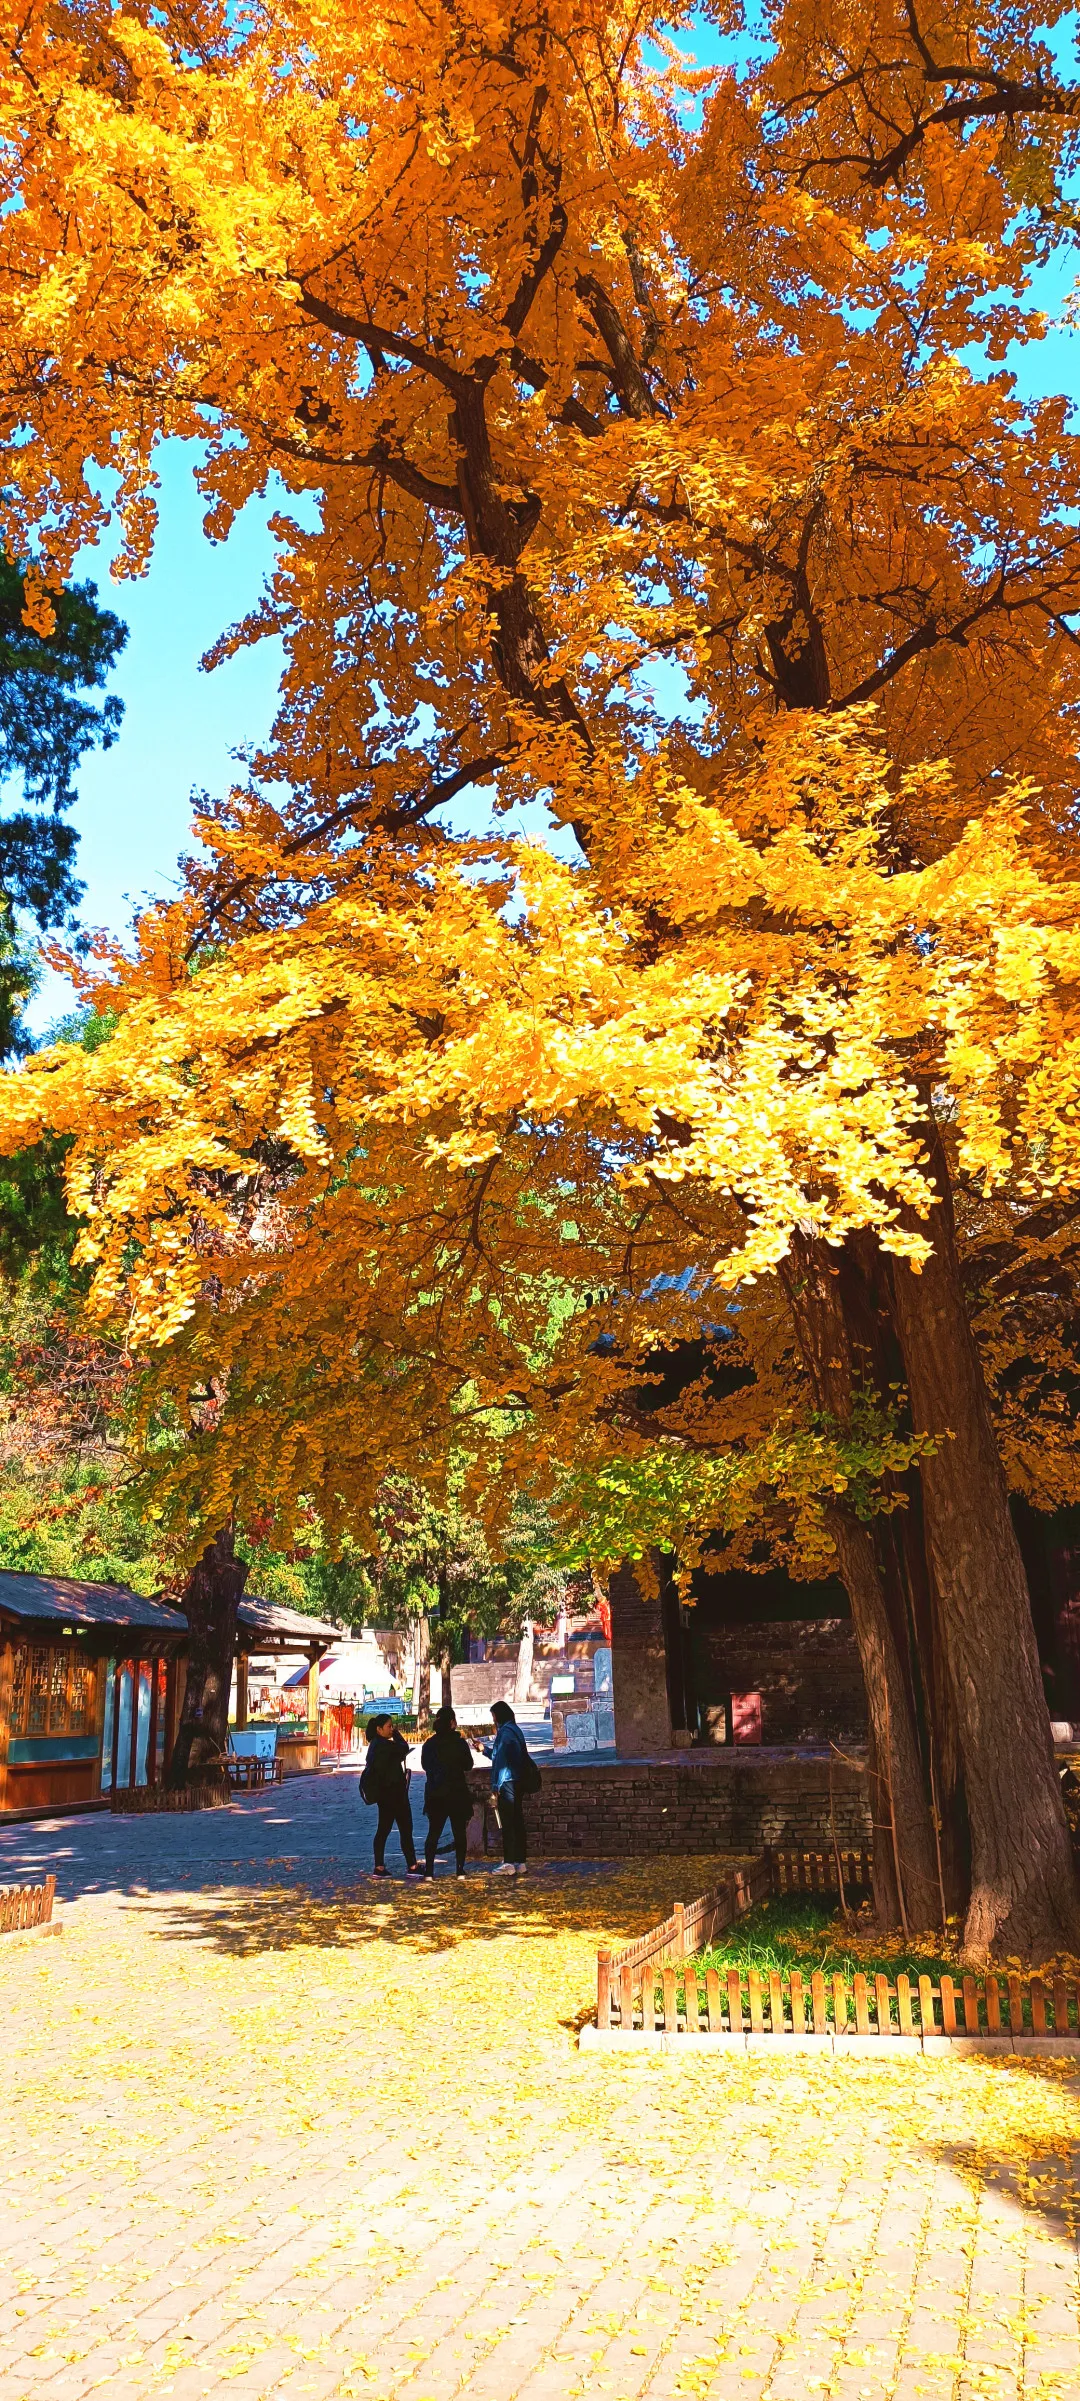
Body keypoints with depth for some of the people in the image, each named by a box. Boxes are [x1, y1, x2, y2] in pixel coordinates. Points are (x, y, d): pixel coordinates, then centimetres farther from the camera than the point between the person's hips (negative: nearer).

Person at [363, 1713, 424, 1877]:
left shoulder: (376, 1744, 13)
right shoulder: (384, 1745, -18)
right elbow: (404, 1748, -13)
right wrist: (396, 1733, 0)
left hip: (384, 1793, 10)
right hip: (392, 1792, -10)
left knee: (383, 1829, 11)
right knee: (405, 1828, -4)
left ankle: (379, 1867, 11)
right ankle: (412, 1867, -1)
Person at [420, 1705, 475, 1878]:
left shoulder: (429, 1744, 1)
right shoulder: (459, 1743, -10)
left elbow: (425, 1765, 11)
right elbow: (468, 1765, 0)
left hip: (434, 1794, 3)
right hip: (457, 1793, -3)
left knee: (433, 1832, 8)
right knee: (459, 1833, 7)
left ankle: (429, 1870, 1)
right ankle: (460, 1869, 4)